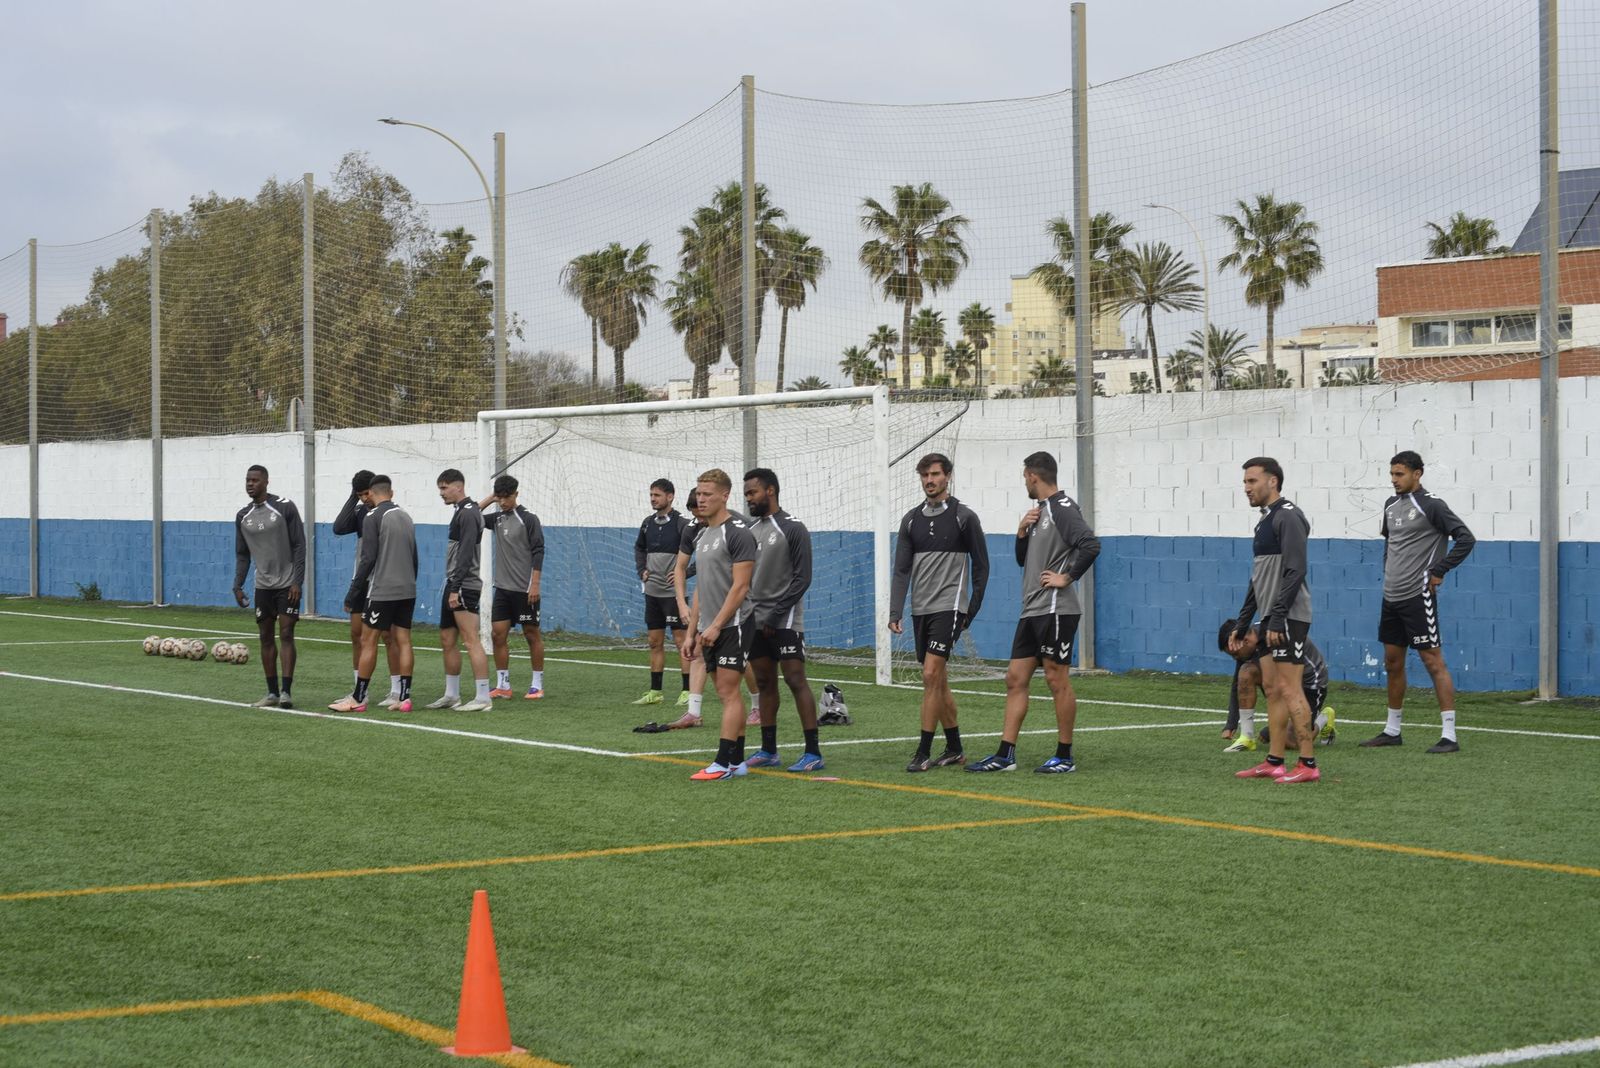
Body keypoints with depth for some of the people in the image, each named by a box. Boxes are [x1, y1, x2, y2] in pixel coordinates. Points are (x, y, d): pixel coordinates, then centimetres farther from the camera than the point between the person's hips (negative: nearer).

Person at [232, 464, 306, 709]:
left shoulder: (285, 508, -8)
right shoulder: (242, 516, 6)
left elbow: (299, 546, -8)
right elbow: (242, 555, 13)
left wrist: (297, 582, -14)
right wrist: (238, 585, 2)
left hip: (287, 585, -5)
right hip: (262, 586, 5)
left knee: (286, 635, -9)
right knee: (266, 638, 6)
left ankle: (286, 691, -11)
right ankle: (272, 693, 11)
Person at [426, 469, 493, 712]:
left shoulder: (468, 513, -13)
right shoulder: (460, 512, 17)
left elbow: (466, 554, -20)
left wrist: (456, 588, -23)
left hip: (464, 587, -10)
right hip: (454, 586, 10)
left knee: (471, 640, -12)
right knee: (447, 641, 13)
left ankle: (483, 698, -13)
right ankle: (451, 695, 20)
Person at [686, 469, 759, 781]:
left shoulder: (737, 533, -11)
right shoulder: (702, 536, 16)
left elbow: (739, 587, -16)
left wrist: (716, 626, -19)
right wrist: (691, 631, 16)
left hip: (732, 626, -8)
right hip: (710, 630, 8)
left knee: (728, 692, -9)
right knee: (727, 694, 9)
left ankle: (723, 763, -10)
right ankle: (737, 761, 12)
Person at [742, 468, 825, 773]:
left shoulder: (793, 529, -8)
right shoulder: (751, 531, 13)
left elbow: (802, 579, -13)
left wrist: (774, 616, -15)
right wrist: (749, 614, 5)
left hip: (785, 621, -7)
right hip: (756, 621, 7)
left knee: (796, 680, -10)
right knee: (765, 683, 10)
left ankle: (813, 753, -10)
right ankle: (768, 751, 16)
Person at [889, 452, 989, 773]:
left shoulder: (964, 517, -3)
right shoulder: (912, 520, 10)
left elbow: (981, 566, 2)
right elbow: (902, 569, 7)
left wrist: (973, 609, 0)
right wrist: (894, 612, -1)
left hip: (949, 607, -6)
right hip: (920, 610, 6)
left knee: (931, 675, -15)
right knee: (938, 680, 10)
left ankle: (924, 751, -13)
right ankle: (954, 749, 20)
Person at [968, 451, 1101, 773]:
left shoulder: (1062, 508, -12)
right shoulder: (1039, 511, 18)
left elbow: (1090, 545, -25)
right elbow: (1023, 560, 23)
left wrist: (1067, 578, -18)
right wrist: (1022, 532, 6)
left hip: (1055, 611, -10)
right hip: (1032, 611, 10)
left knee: (1057, 680, -3)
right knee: (1016, 679, 7)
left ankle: (1065, 757, 4)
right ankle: (1005, 755, 9)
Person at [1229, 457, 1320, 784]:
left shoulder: (1287, 517, -13)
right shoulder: (1266, 521, 19)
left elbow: (1295, 572, -21)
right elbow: (1258, 580, 24)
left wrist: (1277, 619, -24)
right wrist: (1240, 626, 23)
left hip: (1287, 618, -10)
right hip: (1272, 620, 10)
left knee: (1289, 689, -10)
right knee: (1272, 688, 11)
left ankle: (1308, 764, -9)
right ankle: (1274, 762, 15)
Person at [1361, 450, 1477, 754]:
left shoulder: (1430, 506, -11)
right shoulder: (1391, 505, 12)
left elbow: (1466, 539, -15)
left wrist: (1438, 572, -14)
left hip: (1417, 596, -8)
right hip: (1391, 597, 8)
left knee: (1433, 661, -8)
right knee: (1392, 663, 14)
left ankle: (1449, 736, -9)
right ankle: (1392, 731, 25)